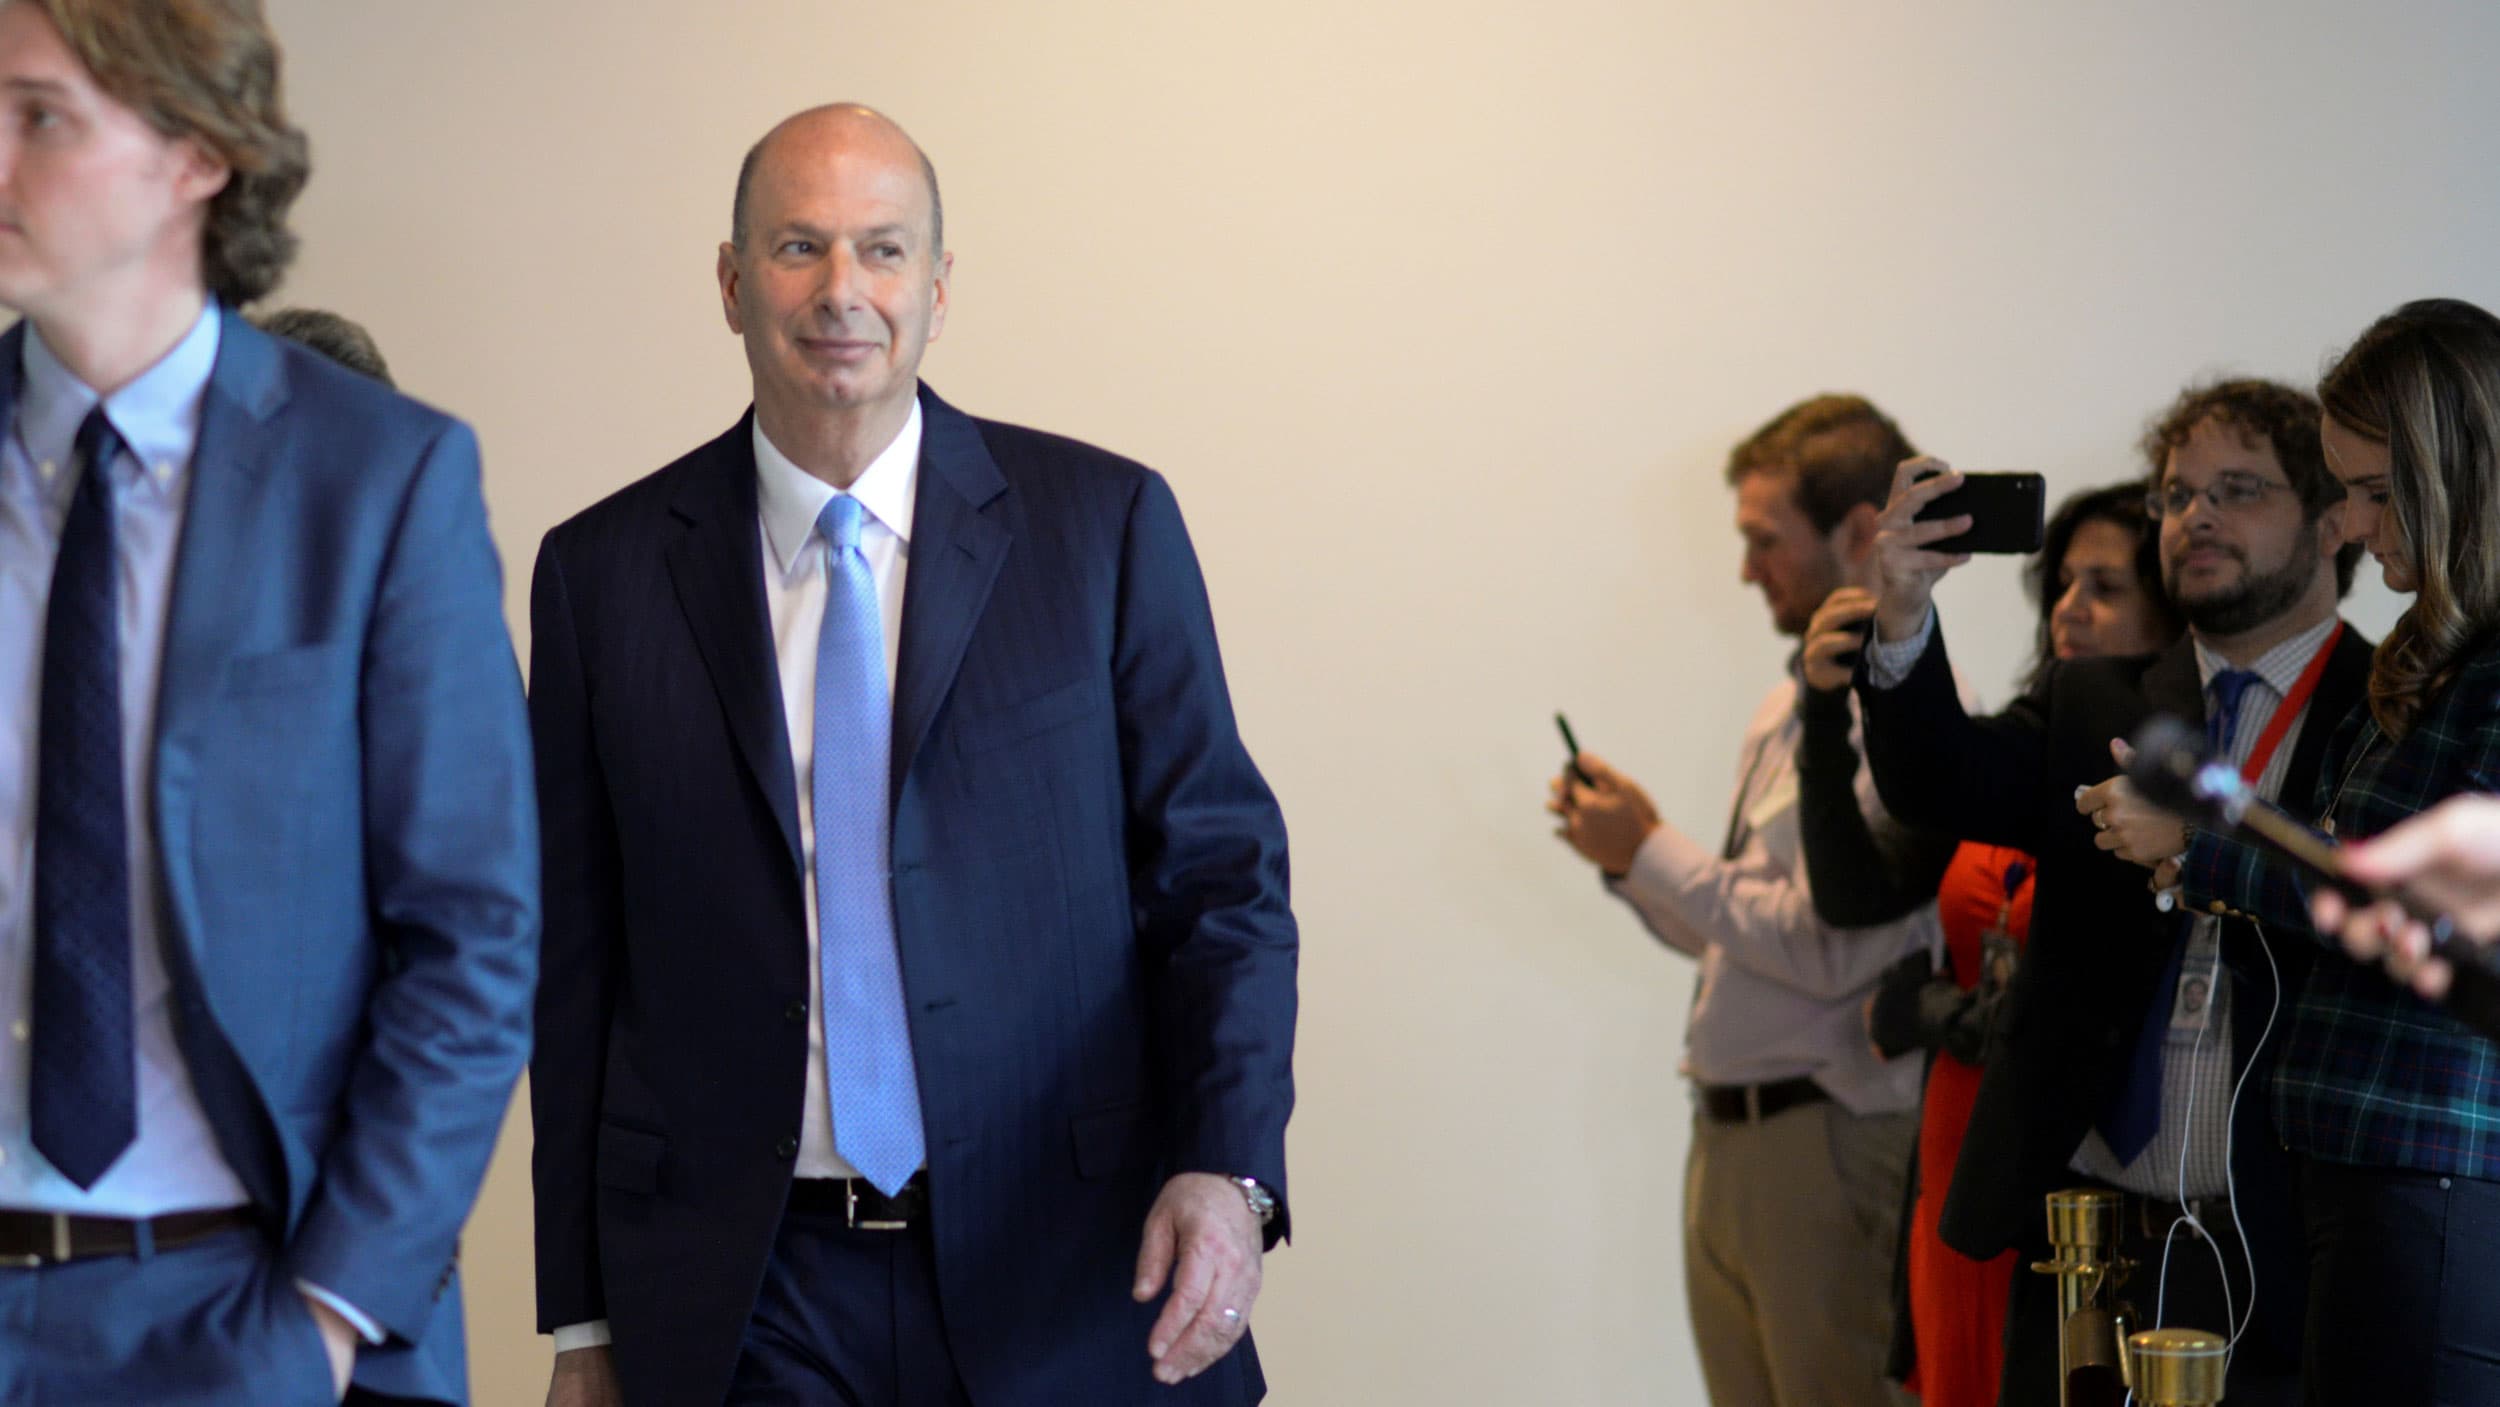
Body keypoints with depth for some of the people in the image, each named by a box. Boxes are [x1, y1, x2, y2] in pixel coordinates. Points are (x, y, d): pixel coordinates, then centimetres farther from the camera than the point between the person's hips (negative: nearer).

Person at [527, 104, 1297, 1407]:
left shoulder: (1102, 524, 1)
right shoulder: (603, 574, 4)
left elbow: (1219, 867, 0)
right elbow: (577, 960, 6)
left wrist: (1227, 1166, -15)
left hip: (1068, 1291, 0)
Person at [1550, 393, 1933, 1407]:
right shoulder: (1788, 710, 16)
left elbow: (1826, 947, -20)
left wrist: (1650, 853, -11)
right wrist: (1629, 857, 4)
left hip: (1831, 1148, -9)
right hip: (1728, 1138, 9)